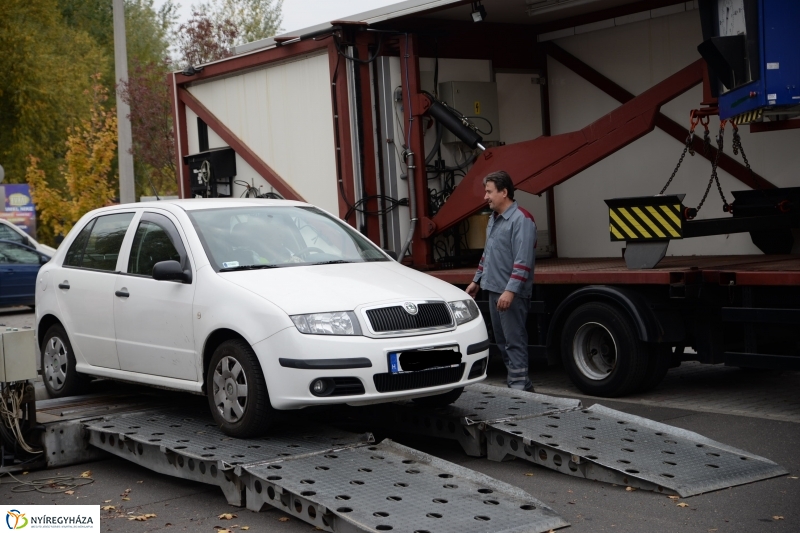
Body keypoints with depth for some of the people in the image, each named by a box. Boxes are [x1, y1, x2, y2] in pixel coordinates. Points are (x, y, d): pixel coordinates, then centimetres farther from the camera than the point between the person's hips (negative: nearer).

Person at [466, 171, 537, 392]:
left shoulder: (521, 220, -15)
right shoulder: (494, 218, 15)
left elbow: (523, 261, -23)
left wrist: (510, 290, -28)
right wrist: (476, 280, 25)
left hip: (511, 293, -10)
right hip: (494, 290, 10)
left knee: (514, 340, -7)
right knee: (502, 340, 13)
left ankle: (520, 386, -3)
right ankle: (514, 382, 20)